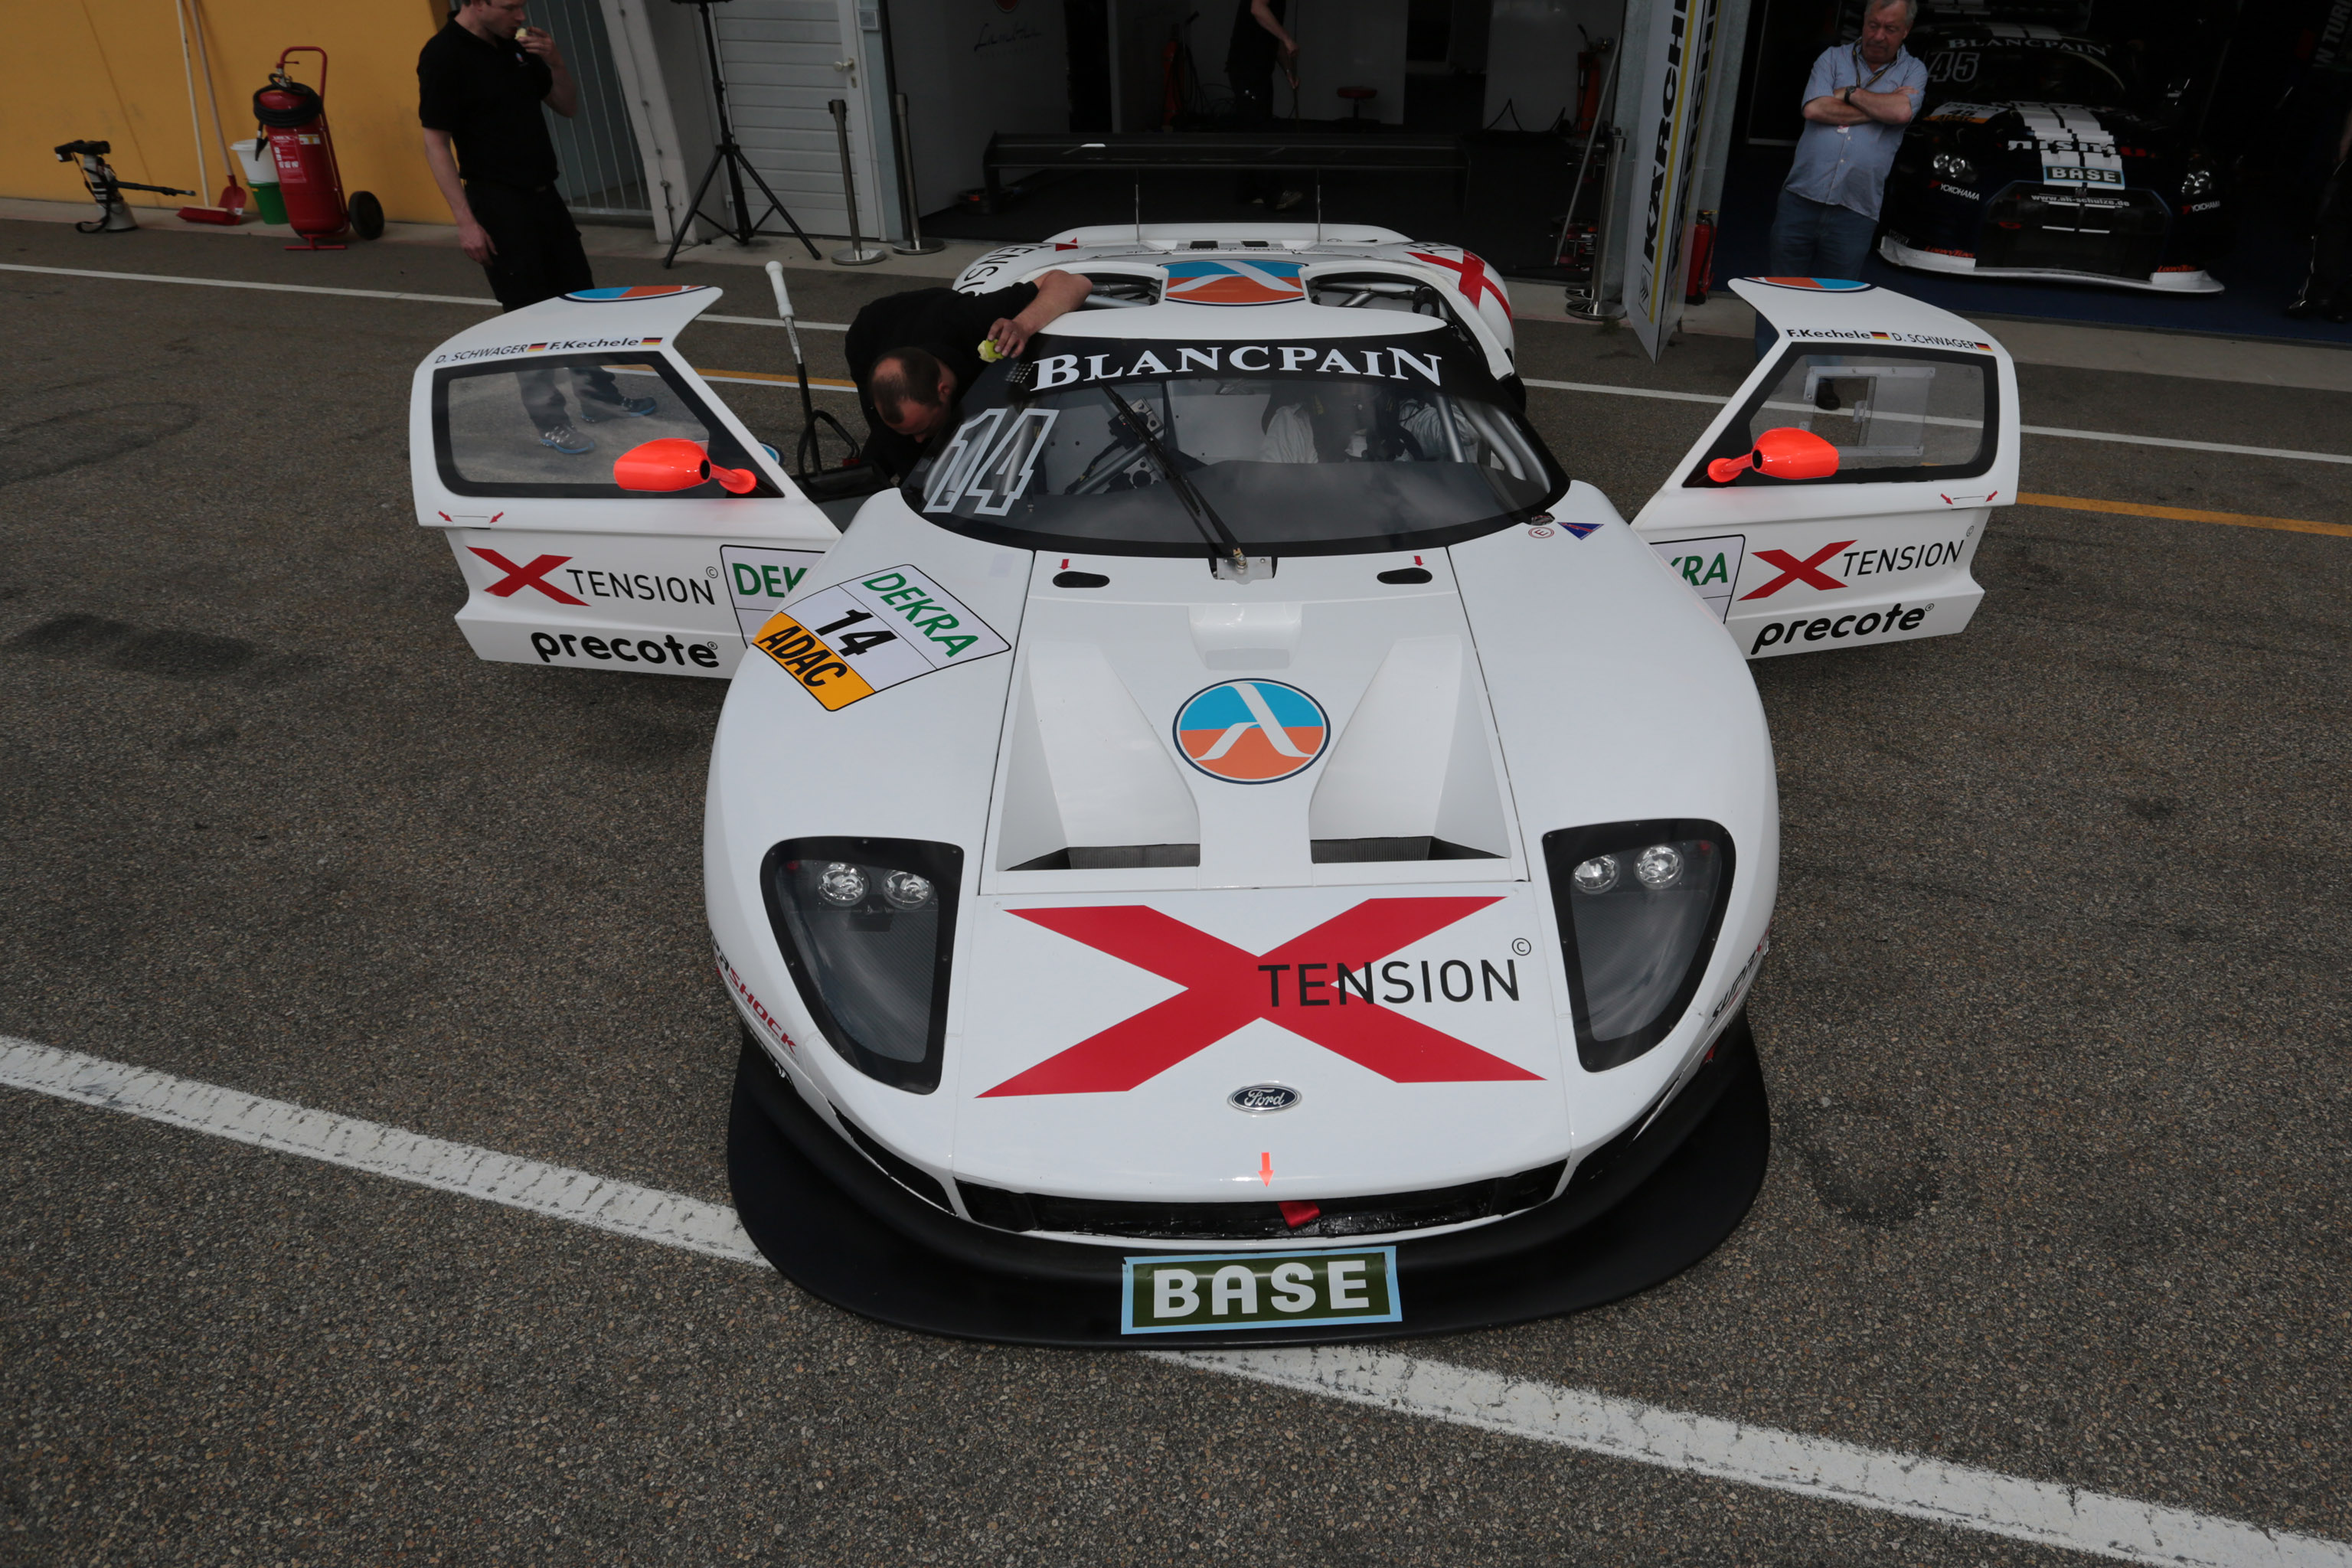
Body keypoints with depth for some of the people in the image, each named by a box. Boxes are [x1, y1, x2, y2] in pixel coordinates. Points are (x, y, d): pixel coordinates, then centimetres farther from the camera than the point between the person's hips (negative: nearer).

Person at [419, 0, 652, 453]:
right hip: (499, 206, -8)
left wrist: (554, 61, -6)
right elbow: (436, 145, -15)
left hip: (544, 194, 8)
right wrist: (466, 222, -19)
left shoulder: (516, 43, 7)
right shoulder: (444, 56, -14)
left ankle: (597, 396, 27)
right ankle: (549, 420, 9)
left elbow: (569, 107, 13)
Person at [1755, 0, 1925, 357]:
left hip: (1855, 211, 0)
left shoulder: (1913, 71, 11)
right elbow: (1815, 109, -6)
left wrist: (1850, 93, -2)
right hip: (1802, 197, 0)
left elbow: (1902, 111, -10)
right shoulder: (1834, 58, 12)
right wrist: (1878, 109, -3)